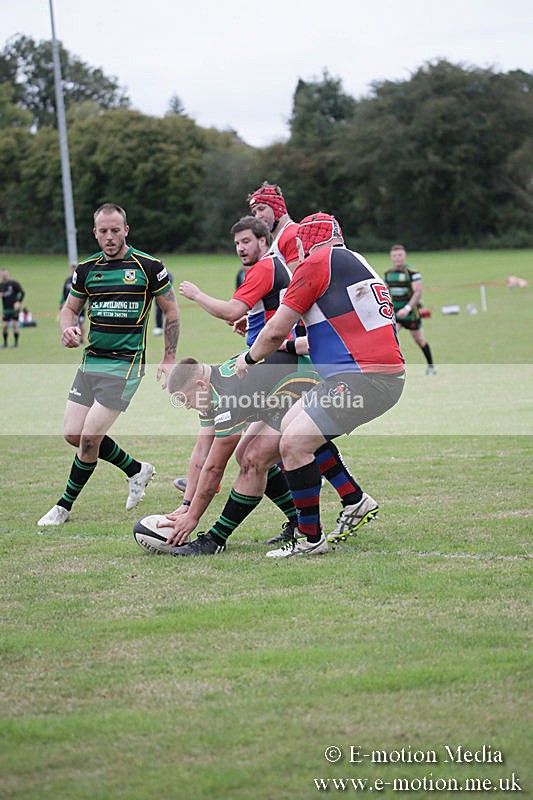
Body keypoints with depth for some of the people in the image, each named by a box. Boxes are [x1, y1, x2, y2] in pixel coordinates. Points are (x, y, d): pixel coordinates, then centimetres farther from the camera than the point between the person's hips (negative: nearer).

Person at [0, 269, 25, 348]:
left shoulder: (14, 283, -6)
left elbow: (22, 293, -6)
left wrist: (18, 302, -19)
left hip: (14, 308, -3)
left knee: (15, 324, -8)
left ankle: (16, 342, 2)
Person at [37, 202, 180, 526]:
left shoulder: (149, 266, -5)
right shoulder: (86, 269, 7)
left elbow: (171, 310, 3)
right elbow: (70, 308, 18)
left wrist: (169, 360, 0)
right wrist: (68, 328, -6)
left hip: (125, 365, -6)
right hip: (91, 362, 6)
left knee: (90, 439, -10)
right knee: (74, 434, 3)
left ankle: (64, 506, 8)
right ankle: (136, 470, 25)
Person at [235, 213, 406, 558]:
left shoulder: (315, 263, -5)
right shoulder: (358, 262, 22)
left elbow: (276, 331, -3)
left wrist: (248, 359, 15)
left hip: (362, 378, -10)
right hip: (388, 374, 10)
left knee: (293, 443, -12)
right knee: (291, 424, 18)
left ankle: (311, 539, -5)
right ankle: (355, 502, 22)